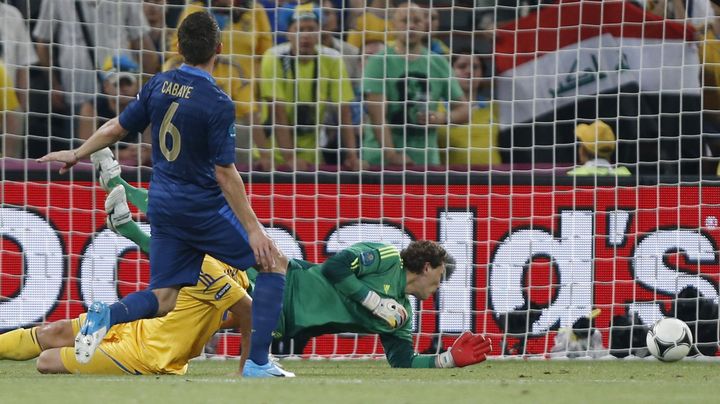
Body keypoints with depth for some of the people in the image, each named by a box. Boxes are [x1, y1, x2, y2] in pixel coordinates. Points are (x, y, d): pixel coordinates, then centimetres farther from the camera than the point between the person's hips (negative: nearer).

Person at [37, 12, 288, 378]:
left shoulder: (158, 86, 1)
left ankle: (108, 315, -19)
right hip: (204, 208, -6)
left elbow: (116, 128, 11)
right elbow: (225, 173, -18)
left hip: (163, 207, 6)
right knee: (274, 263, 6)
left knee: (164, 296, 13)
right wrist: (253, 229, -15)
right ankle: (257, 362, -3)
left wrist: (77, 154, 29)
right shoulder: (218, 104, -17)